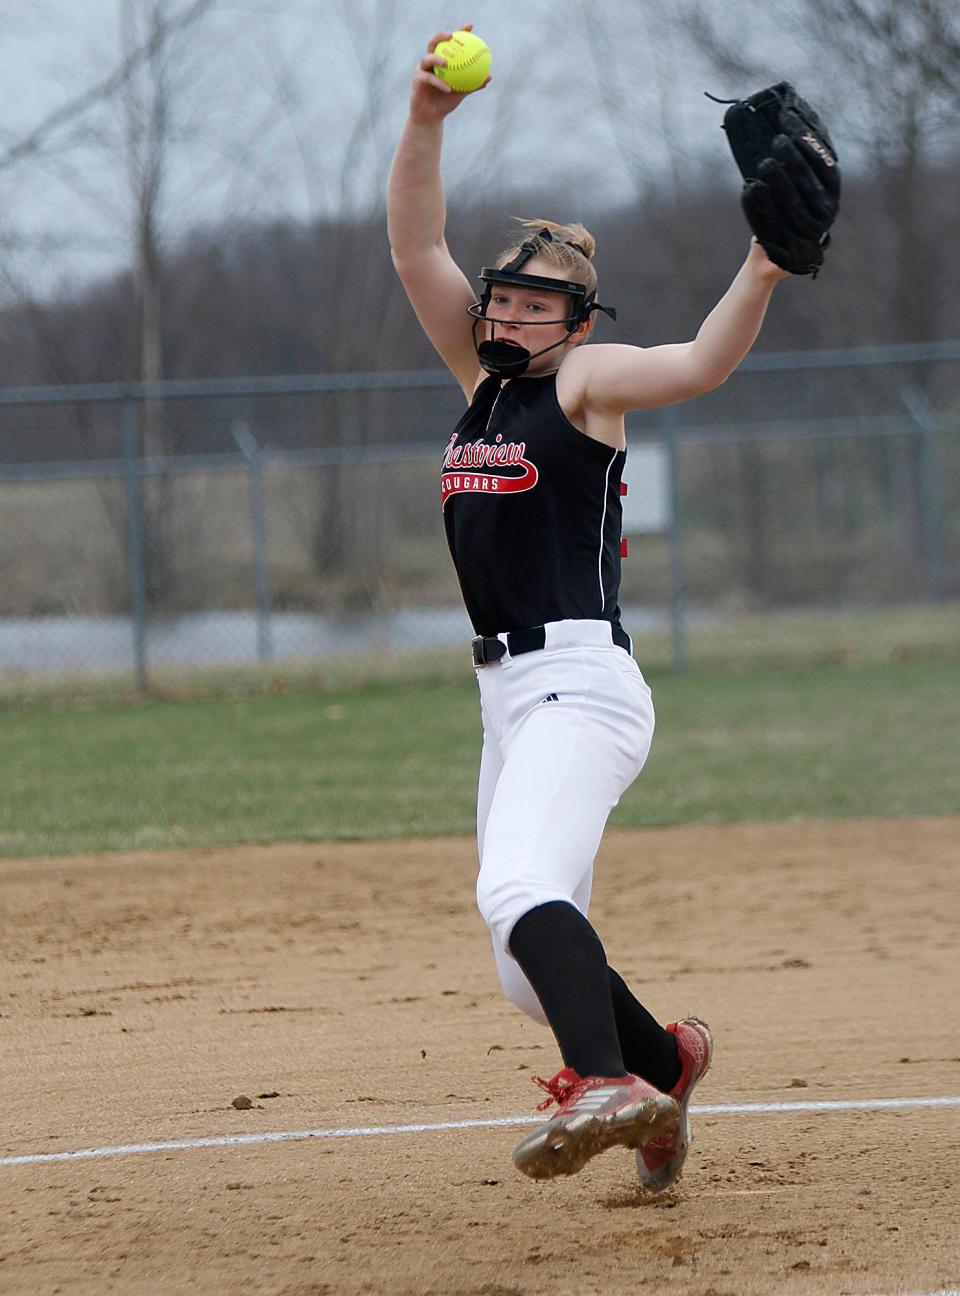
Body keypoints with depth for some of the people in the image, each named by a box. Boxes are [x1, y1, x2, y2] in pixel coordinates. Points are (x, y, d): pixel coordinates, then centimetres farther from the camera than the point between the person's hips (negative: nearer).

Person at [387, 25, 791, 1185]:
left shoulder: (586, 380, 0)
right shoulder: (485, 378, 18)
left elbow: (699, 365, -18)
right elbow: (415, 250, 11)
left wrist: (761, 272, -34)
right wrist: (425, 120, -2)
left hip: (580, 685, -8)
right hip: (509, 695, 8)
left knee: (521, 892, -32)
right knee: (529, 966, 11)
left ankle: (609, 1085, -47)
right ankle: (662, 1057, 35)